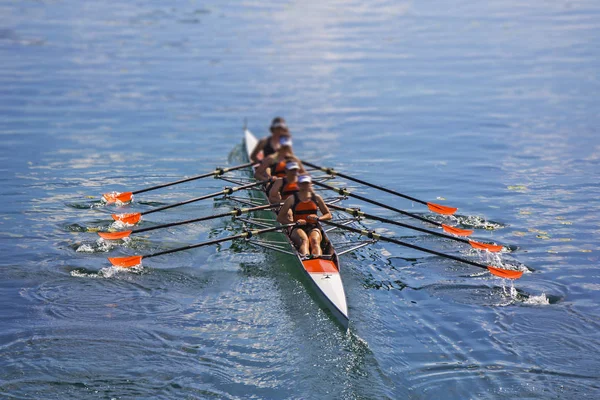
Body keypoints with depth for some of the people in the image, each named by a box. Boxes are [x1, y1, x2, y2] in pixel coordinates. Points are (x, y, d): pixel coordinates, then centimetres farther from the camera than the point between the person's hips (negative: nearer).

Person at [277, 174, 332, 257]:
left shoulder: (316, 198, 14)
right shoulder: (292, 199, 8)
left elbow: (328, 215, 19)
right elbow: (280, 217, 6)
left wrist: (318, 218, -4)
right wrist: (294, 222, -11)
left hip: (313, 228, 2)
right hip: (298, 228, -2)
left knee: (315, 241, -33)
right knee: (304, 240, -36)